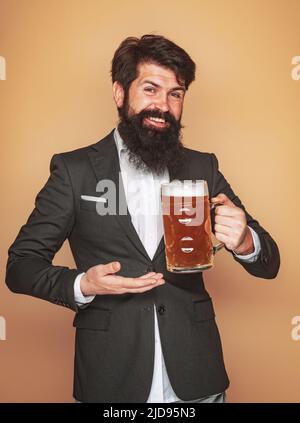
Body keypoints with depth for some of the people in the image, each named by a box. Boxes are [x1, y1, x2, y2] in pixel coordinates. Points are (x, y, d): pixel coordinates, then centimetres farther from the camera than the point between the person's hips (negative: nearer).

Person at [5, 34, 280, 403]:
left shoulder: (203, 168, 1)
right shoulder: (73, 170, -5)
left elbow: (269, 265, 2)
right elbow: (19, 266, -3)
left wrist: (244, 242, -21)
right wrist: (81, 285, -22)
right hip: (109, 380, -2)